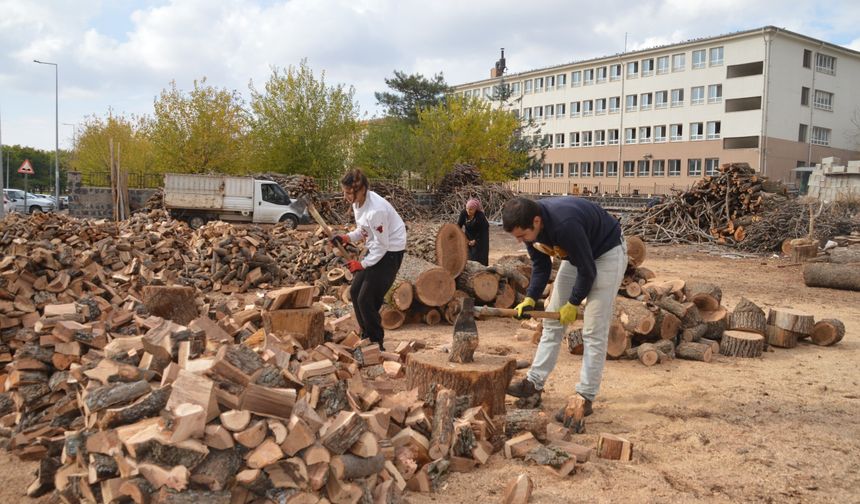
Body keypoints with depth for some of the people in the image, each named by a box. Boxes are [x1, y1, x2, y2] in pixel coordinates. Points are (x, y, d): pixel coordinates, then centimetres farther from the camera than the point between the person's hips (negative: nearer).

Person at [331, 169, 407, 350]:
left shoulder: (376, 210, -29)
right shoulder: (358, 202, -2)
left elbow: (382, 245, -23)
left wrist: (362, 264, -14)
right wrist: (346, 238, -5)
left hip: (389, 253, -9)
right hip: (376, 250, 9)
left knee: (366, 299, -6)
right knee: (355, 291, 10)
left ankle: (377, 342, 10)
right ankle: (366, 335, 24)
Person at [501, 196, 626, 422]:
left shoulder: (565, 224, -40)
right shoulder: (529, 226, -17)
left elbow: (587, 270, -27)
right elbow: (541, 266, -2)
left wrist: (573, 304, -16)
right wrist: (530, 299, -13)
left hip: (607, 252, -7)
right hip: (575, 254, 8)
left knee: (594, 330, -10)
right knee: (552, 320, 6)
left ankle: (585, 397, -3)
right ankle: (534, 383, 13)